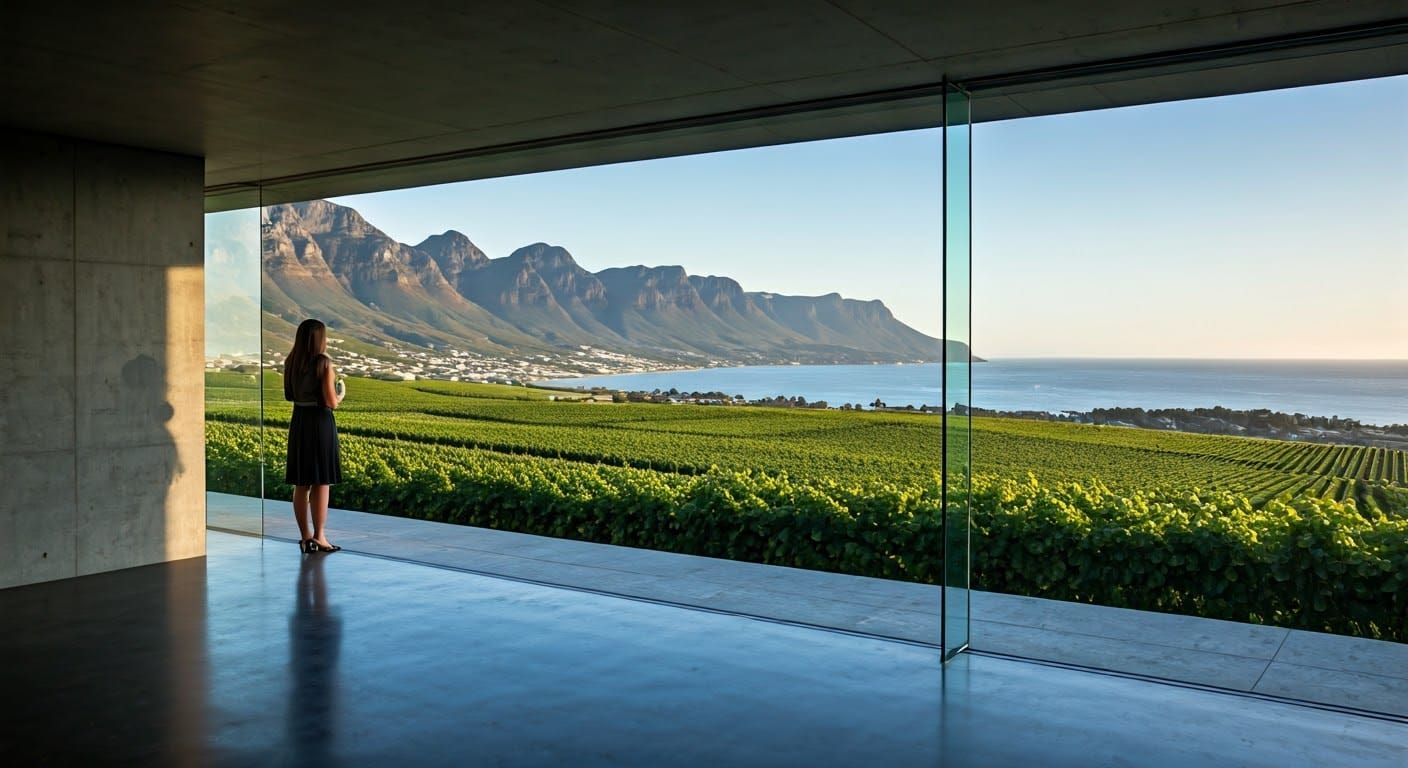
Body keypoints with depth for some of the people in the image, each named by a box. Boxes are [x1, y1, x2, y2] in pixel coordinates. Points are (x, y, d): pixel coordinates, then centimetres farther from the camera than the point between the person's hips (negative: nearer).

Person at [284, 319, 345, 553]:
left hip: (298, 423, 6)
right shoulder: (324, 363, -13)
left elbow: (289, 395, 12)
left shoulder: (291, 362, 6)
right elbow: (331, 402, -15)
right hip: (320, 422, -6)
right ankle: (319, 537, 3)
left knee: (301, 483, 11)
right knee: (322, 482, 1)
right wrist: (340, 397, 5)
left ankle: (305, 536, 17)